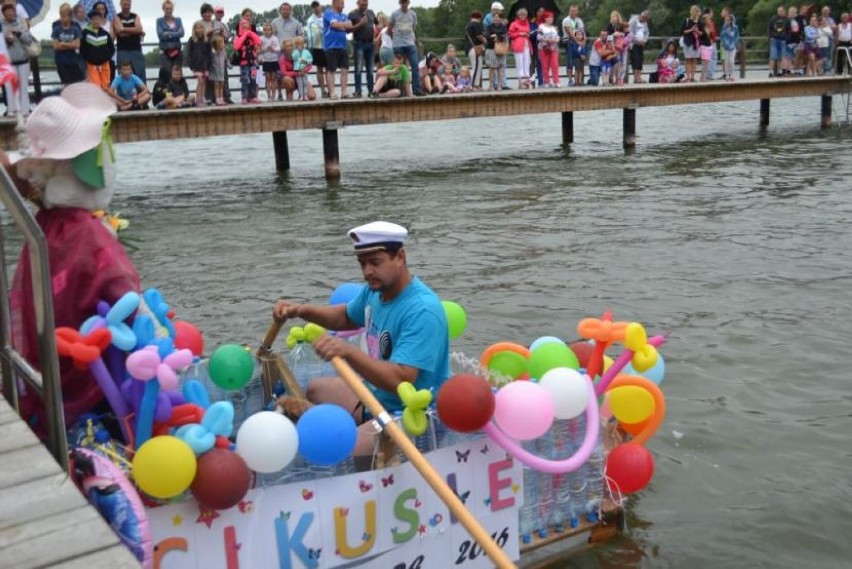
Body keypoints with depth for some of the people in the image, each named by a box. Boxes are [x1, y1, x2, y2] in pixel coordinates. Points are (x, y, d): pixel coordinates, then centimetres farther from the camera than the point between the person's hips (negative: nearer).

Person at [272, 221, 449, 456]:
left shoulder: (422, 311, -27)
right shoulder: (375, 290, 1)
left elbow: (400, 381, -35)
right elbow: (346, 317, 23)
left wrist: (347, 352, -42)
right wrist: (301, 311, 8)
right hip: (376, 396, 10)